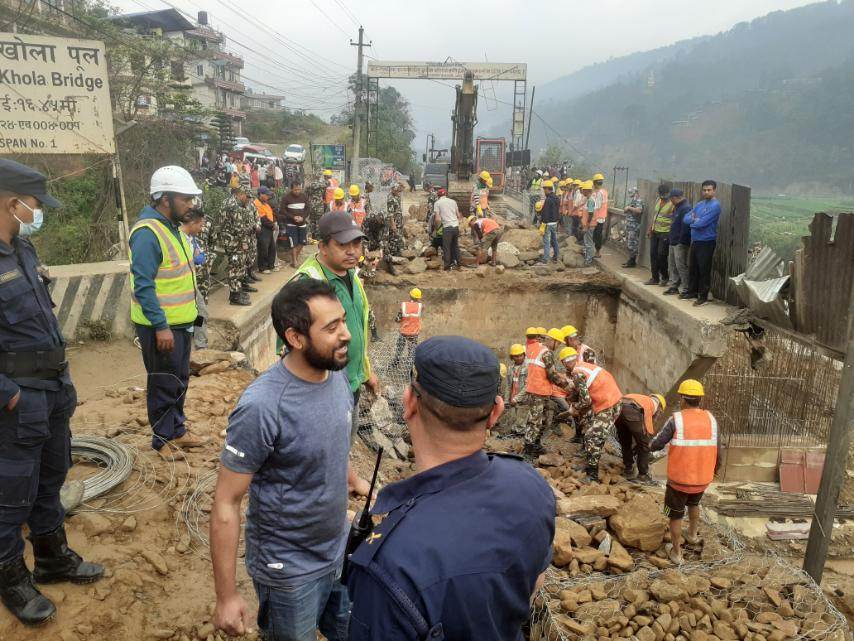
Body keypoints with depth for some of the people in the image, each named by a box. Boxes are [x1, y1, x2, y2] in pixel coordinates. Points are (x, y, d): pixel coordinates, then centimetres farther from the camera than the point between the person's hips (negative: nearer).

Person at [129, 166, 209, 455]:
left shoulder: (172, 226, 9)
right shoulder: (148, 232, -22)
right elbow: (143, 285, -24)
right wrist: (161, 326, -25)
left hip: (180, 321, 9)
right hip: (160, 326, -9)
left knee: (180, 380, 20)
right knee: (164, 385, 5)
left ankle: (177, 431, 35)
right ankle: (164, 441, 21)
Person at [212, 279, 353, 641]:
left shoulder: (336, 373, -8)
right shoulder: (261, 407, -29)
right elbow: (226, 503, -21)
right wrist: (226, 596, -16)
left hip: (341, 552, 6)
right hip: (289, 571, -6)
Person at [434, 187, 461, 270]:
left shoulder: (437, 203, 1)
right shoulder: (453, 201, 13)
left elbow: (438, 219, -5)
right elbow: (458, 216, 13)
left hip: (447, 227, -4)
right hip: (456, 226, 5)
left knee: (446, 247, 2)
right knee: (455, 246, 17)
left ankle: (447, 266, 3)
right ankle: (457, 264, 23)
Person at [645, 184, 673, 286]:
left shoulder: (672, 204, -13)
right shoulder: (658, 200, 9)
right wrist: (650, 229, 16)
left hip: (665, 233, -7)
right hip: (655, 232, 7)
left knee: (661, 255, -7)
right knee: (653, 254, 7)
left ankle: (664, 277, 11)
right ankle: (655, 278, 15)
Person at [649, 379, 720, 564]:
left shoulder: (676, 420, -18)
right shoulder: (710, 419, -7)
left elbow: (655, 445, -15)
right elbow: (716, 451, 0)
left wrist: (652, 444, 9)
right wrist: (714, 468, 21)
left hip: (679, 479, -4)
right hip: (702, 479, 4)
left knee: (675, 515, 17)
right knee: (693, 503, 35)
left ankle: (676, 552, 29)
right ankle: (693, 535, 52)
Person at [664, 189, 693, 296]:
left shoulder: (686, 208, -16)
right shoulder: (677, 207, 17)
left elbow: (685, 227, -22)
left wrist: (682, 241, -21)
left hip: (680, 243, -10)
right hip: (673, 242, 10)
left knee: (681, 266, -8)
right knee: (672, 265, 13)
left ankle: (685, 288, -3)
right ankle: (673, 285, 21)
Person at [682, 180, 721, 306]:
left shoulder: (715, 205, -13)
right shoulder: (699, 204, 13)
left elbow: (702, 223, -21)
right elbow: (686, 218, 7)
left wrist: (693, 222, -2)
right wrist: (694, 219, -12)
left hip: (707, 242, -8)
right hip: (695, 241, 8)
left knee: (704, 270, -2)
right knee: (692, 268, 15)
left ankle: (703, 296, 5)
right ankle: (692, 291, 28)